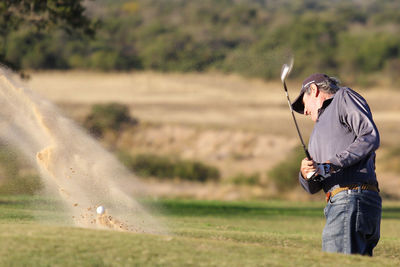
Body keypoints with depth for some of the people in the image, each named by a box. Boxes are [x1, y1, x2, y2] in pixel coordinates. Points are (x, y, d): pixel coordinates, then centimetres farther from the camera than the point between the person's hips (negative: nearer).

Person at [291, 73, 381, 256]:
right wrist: (306, 175, 0)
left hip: (352, 199, -9)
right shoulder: (319, 129, 34)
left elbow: (371, 138, -7)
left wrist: (332, 164, -13)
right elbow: (313, 188, 25)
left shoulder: (344, 97, 10)